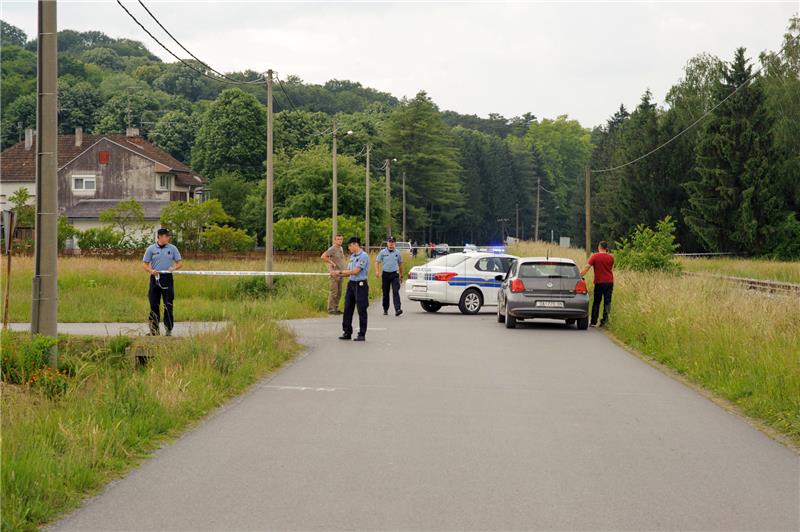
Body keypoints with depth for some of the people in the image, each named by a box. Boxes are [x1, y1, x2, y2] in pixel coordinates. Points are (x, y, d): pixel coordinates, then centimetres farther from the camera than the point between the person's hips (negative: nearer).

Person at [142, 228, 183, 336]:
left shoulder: (172, 249, 5)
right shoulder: (151, 249, 3)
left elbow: (180, 263, 7)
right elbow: (145, 265, 4)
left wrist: (174, 268, -14)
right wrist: (151, 270, -16)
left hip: (167, 278, -1)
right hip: (155, 278, 1)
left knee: (168, 305, -5)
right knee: (154, 305, 5)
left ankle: (169, 329, -1)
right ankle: (154, 329, 14)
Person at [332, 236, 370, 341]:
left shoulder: (363, 256, -11)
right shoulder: (352, 256, 15)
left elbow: (355, 271, -17)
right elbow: (349, 272, 15)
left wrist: (340, 272, -11)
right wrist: (337, 275, 1)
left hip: (360, 284, -8)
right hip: (351, 283, 8)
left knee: (361, 310, -1)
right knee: (348, 309, 7)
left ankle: (362, 334, 5)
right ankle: (347, 332, 14)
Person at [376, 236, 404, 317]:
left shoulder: (397, 253, 6)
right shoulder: (382, 252, 2)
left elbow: (400, 264, 15)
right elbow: (377, 262, 2)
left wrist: (401, 275, 17)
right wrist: (377, 271, -14)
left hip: (394, 274, 0)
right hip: (385, 274, 0)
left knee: (396, 292, -14)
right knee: (385, 293, 8)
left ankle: (397, 309, -23)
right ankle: (385, 309, 21)